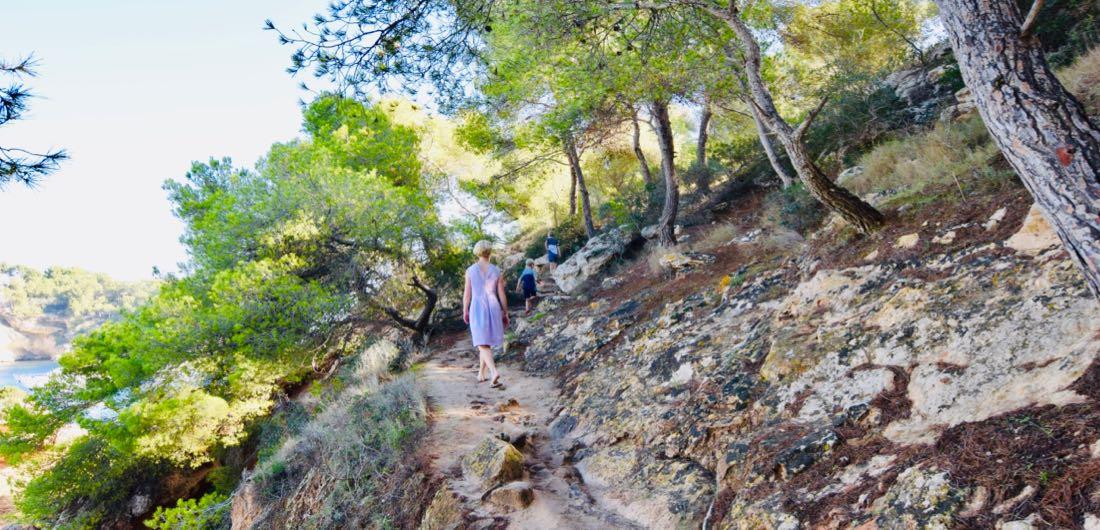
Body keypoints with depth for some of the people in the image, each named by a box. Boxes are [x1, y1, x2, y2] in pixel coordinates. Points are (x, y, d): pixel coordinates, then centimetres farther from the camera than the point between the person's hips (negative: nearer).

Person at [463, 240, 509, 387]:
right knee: (486, 342, 20)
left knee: (483, 345, -4)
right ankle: (481, 373, 28)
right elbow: (502, 295, -1)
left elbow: (467, 294, -2)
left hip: (477, 309, -2)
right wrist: (505, 314, 8)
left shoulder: (470, 270, -5)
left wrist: (465, 312, 10)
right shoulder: (497, 271, -2)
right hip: (493, 309, 2)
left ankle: (494, 372, -27)